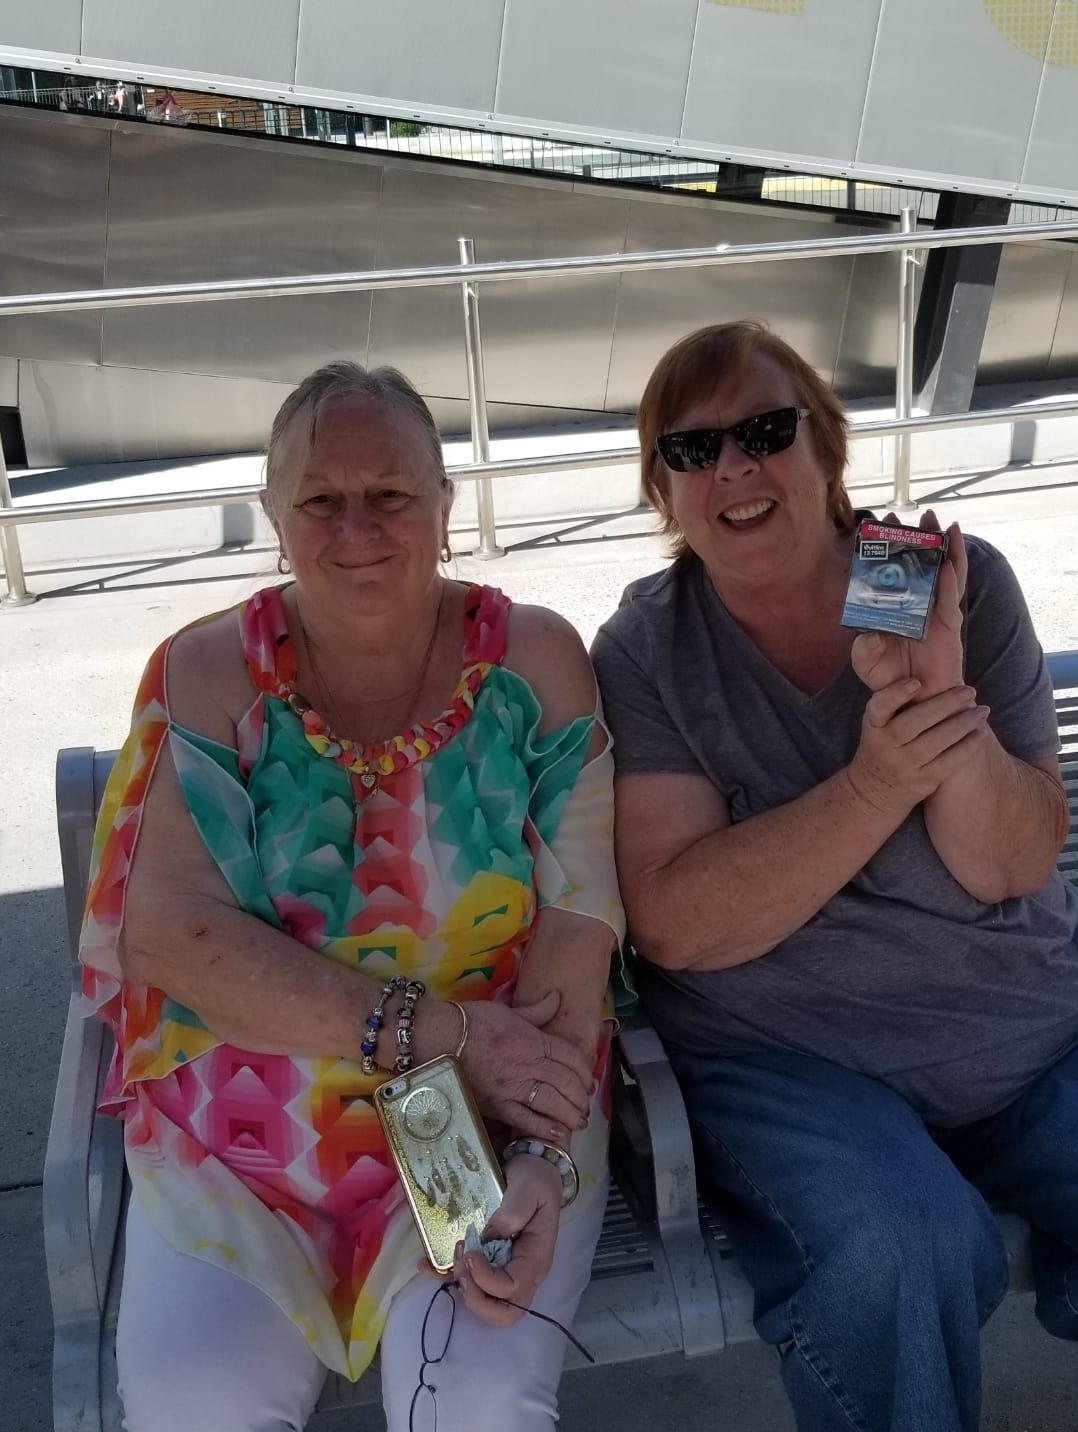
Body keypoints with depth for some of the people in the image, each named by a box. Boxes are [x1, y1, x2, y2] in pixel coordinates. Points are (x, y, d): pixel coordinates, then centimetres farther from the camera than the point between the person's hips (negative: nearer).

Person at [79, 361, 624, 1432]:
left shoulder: (534, 659, -2)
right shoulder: (206, 672, -3)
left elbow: (578, 918, -8)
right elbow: (173, 931, -12)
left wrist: (545, 1160, -20)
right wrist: (434, 1027, -20)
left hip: (497, 1112, 0)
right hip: (241, 1124, 1)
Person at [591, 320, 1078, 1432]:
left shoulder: (962, 584, -2)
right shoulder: (645, 650, -7)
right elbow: (675, 926, -16)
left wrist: (947, 699, -25)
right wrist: (877, 783, -27)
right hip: (789, 1051, -2)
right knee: (897, 1247, -27)